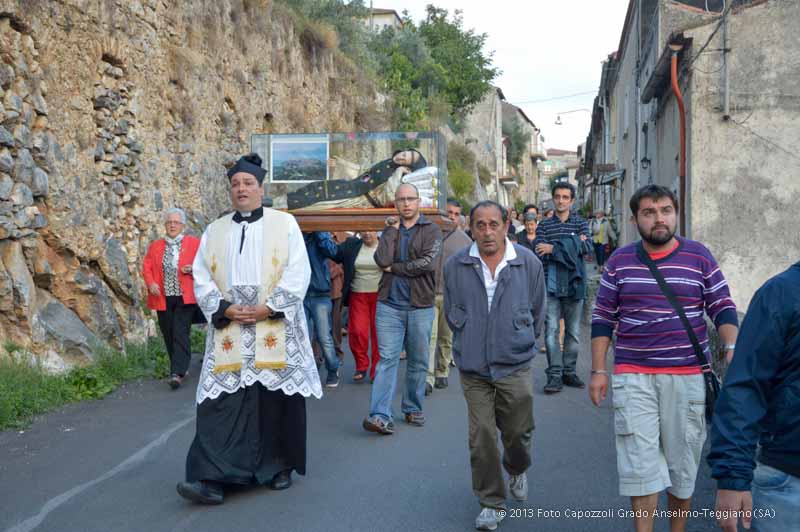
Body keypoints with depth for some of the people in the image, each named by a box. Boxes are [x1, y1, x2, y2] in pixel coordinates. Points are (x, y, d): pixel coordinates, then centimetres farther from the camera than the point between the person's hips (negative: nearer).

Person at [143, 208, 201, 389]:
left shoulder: (194, 243, 4)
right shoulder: (155, 246, 13)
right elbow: (147, 267, 11)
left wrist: (193, 269, -16)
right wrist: (150, 283, -7)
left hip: (185, 297, -4)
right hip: (163, 298, 4)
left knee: (181, 335, -10)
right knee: (169, 336, 8)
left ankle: (177, 373, -13)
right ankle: (181, 368, 23)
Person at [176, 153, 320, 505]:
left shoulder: (284, 224, 3)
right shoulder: (215, 231, 12)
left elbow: (297, 273, -5)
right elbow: (202, 277, 7)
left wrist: (267, 308, -14)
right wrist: (224, 309, -9)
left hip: (275, 330, -2)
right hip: (228, 331, 2)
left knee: (277, 399, 3)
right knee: (221, 401, -5)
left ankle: (279, 466, 20)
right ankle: (213, 478, -5)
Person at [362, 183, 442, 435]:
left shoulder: (431, 230, 1)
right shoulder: (390, 230, 9)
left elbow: (428, 263, -16)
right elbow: (382, 259, -9)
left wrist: (394, 268, -9)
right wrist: (392, 229, -5)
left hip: (420, 307, -1)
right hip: (390, 305, 1)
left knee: (418, 362, 10)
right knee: (387, 359, -6)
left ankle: (413, 409, 24)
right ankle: (380, 415, -10)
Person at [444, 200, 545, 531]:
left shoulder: (529, 263, -2)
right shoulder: (456, 266, -2)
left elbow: (538, 312, 10)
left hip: (515, 367, 0)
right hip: (473, 368, 0)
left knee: (517, 432, 9)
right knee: (481, 438, 1)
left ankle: (517, 470, 44)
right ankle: (492, 503, 17)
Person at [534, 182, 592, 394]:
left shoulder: (580, 223, 8)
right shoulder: (544, 225, 6)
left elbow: (587, 247, -10)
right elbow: (541, 254, -8)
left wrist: (555, 248, -16)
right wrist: (573, 245, -11)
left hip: (574, 283, 1)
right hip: (551, 283, -1)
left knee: (573, 331, 8)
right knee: (551, 330, -6)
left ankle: (570, 371, 19)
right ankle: (554, 374, -3)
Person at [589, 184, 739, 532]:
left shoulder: (699, 256, 2)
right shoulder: (620, 261, 5)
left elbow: (723, 308, 4)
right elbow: (603, 318, 8)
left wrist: (732, 348, -14)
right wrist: (598, 370, 3)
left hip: (688, 376, 0)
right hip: (633, 377, 0)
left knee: (682, 459, 11)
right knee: (640, 461, -3)